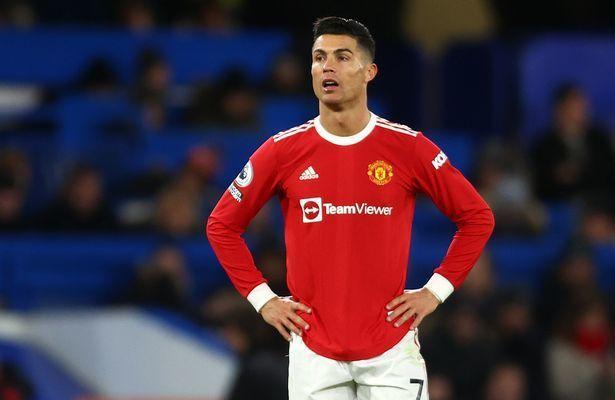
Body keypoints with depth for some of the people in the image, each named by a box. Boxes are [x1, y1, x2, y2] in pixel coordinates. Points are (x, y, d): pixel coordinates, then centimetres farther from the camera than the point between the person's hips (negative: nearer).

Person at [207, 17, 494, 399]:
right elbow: (222, 225, 11)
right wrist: (261, 297, 4)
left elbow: (477, 217, 7)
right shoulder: (282, 151, 0)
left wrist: (435, 291, 1)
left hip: (391, 350, -1)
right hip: (314, 350, 1)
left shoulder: (409, 148, -2)